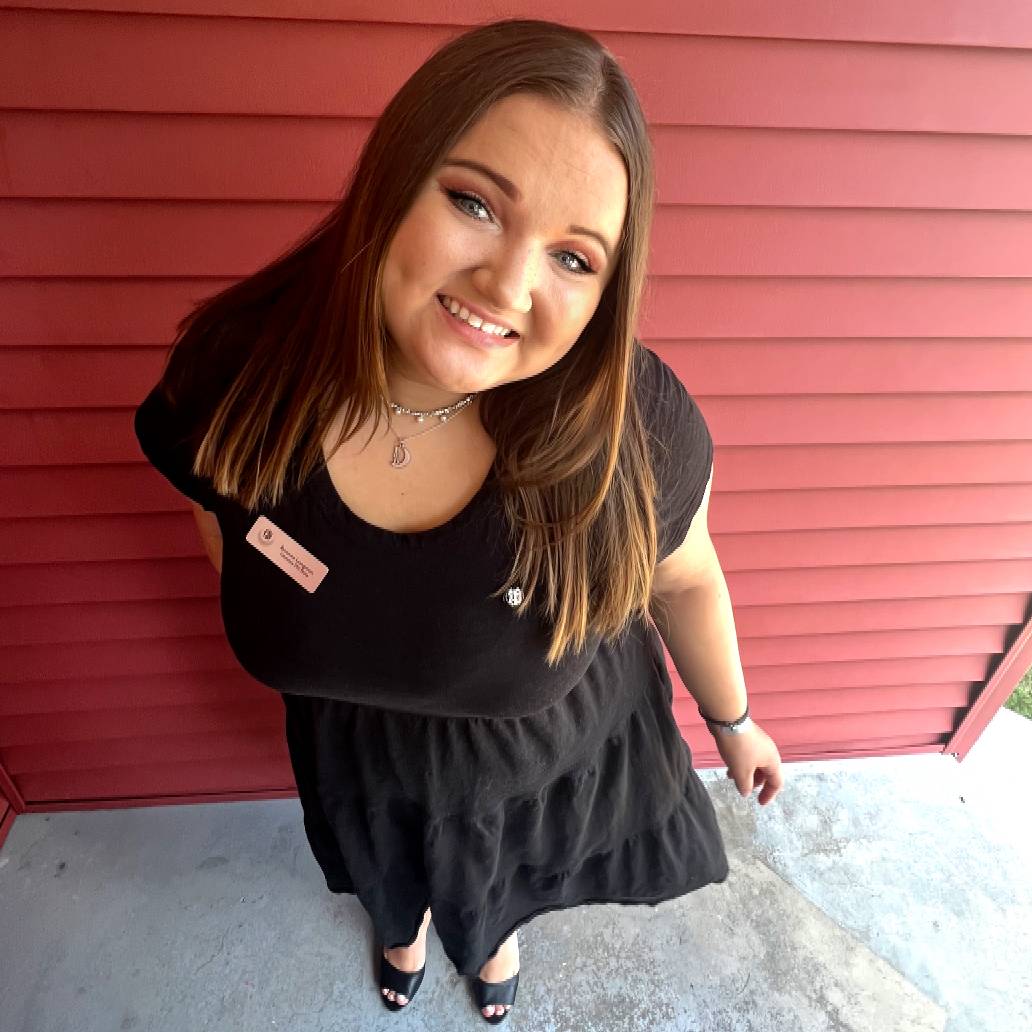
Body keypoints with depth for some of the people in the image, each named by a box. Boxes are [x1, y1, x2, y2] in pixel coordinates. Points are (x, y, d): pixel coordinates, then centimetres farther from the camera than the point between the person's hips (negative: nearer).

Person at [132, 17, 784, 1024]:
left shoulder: (636, 424, -35)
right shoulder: (236, 369, -29)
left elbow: (684, 579, -13)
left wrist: (733, 720, 4)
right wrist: (297, 654, 10)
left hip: (554, 750, -1)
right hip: (359, 746, 2)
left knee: (504, 876, 36)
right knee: (395, 869, 38)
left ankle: (493, 928, 77)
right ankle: (405, 920, 79)